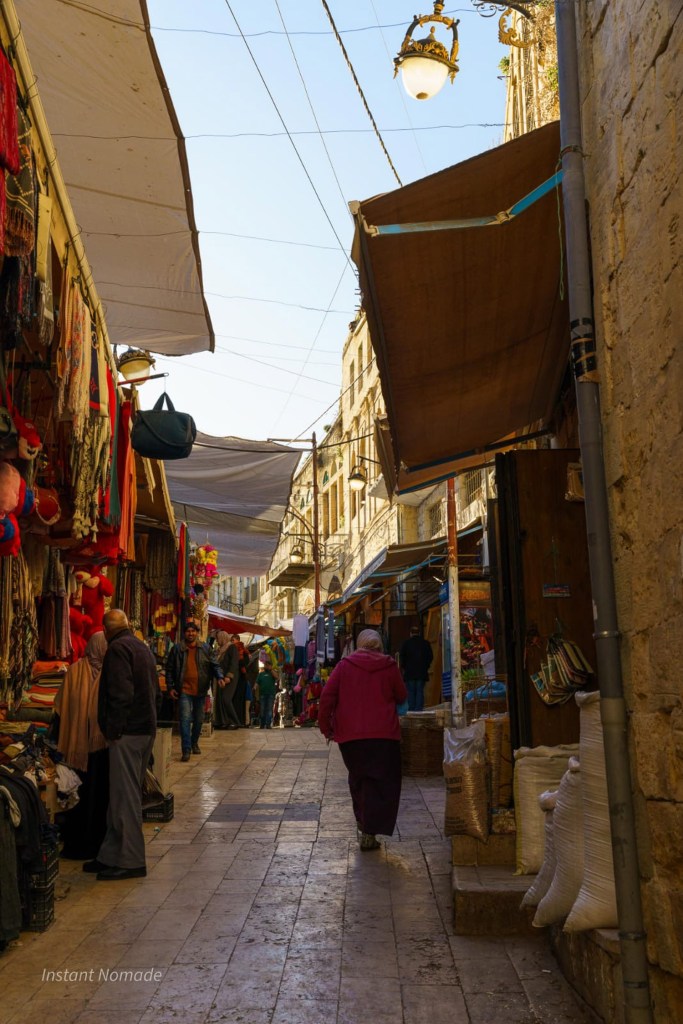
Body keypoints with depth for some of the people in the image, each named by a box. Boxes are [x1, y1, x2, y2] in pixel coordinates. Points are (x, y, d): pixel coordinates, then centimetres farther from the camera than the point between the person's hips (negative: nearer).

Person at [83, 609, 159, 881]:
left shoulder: (117, 648, -11)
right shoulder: (143, 647, 18)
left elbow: (120, 693, -21)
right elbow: (155, 691, 21)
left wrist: (113, 729, -15)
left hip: (127, 732, -10)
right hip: (147, 728, 10)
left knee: (125, 797, -4)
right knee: (125, 794, 14)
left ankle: (131, 861, 0)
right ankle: (111, 855, 22)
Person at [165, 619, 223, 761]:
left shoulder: (205, 648, 5)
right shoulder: (177, 648, 0)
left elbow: (215, 665, 4)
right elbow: (169, 669, 4)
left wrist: (220, 677, -15)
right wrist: (170, 687, -2)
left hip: (200, 690, 3)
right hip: (184, 690, -3)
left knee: (199, 720, 15)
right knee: (185, 720, -12)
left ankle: (194, 743, 36)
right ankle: (186, 750, -10)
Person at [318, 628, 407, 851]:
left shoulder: (345, 665, 0)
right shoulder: (389, 666, 0)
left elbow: (327, 696, -5)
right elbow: (401, 696, 10)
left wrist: (326, 727, 3)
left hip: (349, 734, 2)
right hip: (384, 734, -2)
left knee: (358, 780, 20)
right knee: (380, 784, 3)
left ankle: (362, 824, 25)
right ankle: (369, 833, -3)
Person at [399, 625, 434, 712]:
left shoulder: (406, 643, 0)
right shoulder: (425, 643, 6)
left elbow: (401, 656, -2)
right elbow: (430, 656, 8)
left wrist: (403, 667, 9)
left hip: (409, 672, -2)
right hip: (422, 672, 2)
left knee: (410, 692, 1)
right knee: (420, 691, 3)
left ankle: (411, 710, -3)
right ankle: (419, 710, -2)